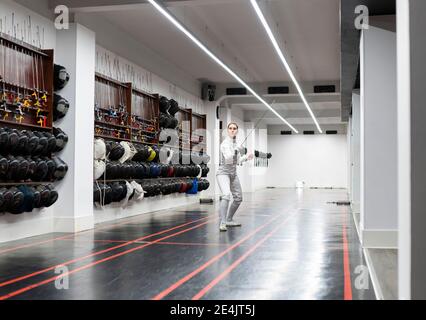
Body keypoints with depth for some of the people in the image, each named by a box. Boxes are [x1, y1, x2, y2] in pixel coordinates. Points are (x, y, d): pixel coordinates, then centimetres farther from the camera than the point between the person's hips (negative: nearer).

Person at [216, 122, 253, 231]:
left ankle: (229, 220, 30)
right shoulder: (225, 143, -15)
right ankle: (222, 223, -31)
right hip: (223, 173, -9)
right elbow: (227, 159, -30)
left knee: (238, 198, 15)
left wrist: (246, 157, 5)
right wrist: (236, 150, -41)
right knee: (226, 195, -30)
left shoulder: (236, 143, 10)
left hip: (233, 173, 9)